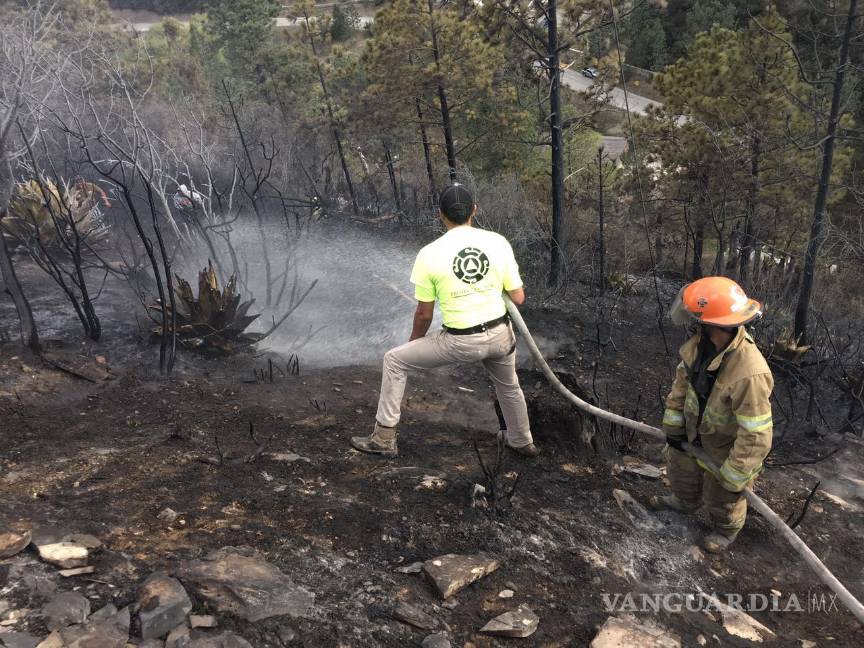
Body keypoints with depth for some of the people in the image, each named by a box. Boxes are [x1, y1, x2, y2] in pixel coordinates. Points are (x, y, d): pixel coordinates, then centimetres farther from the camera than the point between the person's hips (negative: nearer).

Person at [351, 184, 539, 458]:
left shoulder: (429, 254, -9)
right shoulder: (498, 242, -3)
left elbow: (424, 314, -2)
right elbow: (518, 298, 1)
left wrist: (414, 342, 18)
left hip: (460, 342, -3)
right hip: (500, 336, 4)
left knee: (394, 361, 14)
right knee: (508, 386, 33)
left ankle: (384, 439, 17)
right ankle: (522, 442, 53)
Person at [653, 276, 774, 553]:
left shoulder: (749, 374, -44)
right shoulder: (700, 343, -21)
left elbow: (756, 437, -35)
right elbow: (682, 381, -3)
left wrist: (735, 478, -24)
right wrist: (673, 426, 1)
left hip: (728, 445, -6)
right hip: (696, 430, 6)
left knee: (721, 498, 20)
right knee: (682, 468, 31)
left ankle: (727, 530, 52)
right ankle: (685, 502, 62)